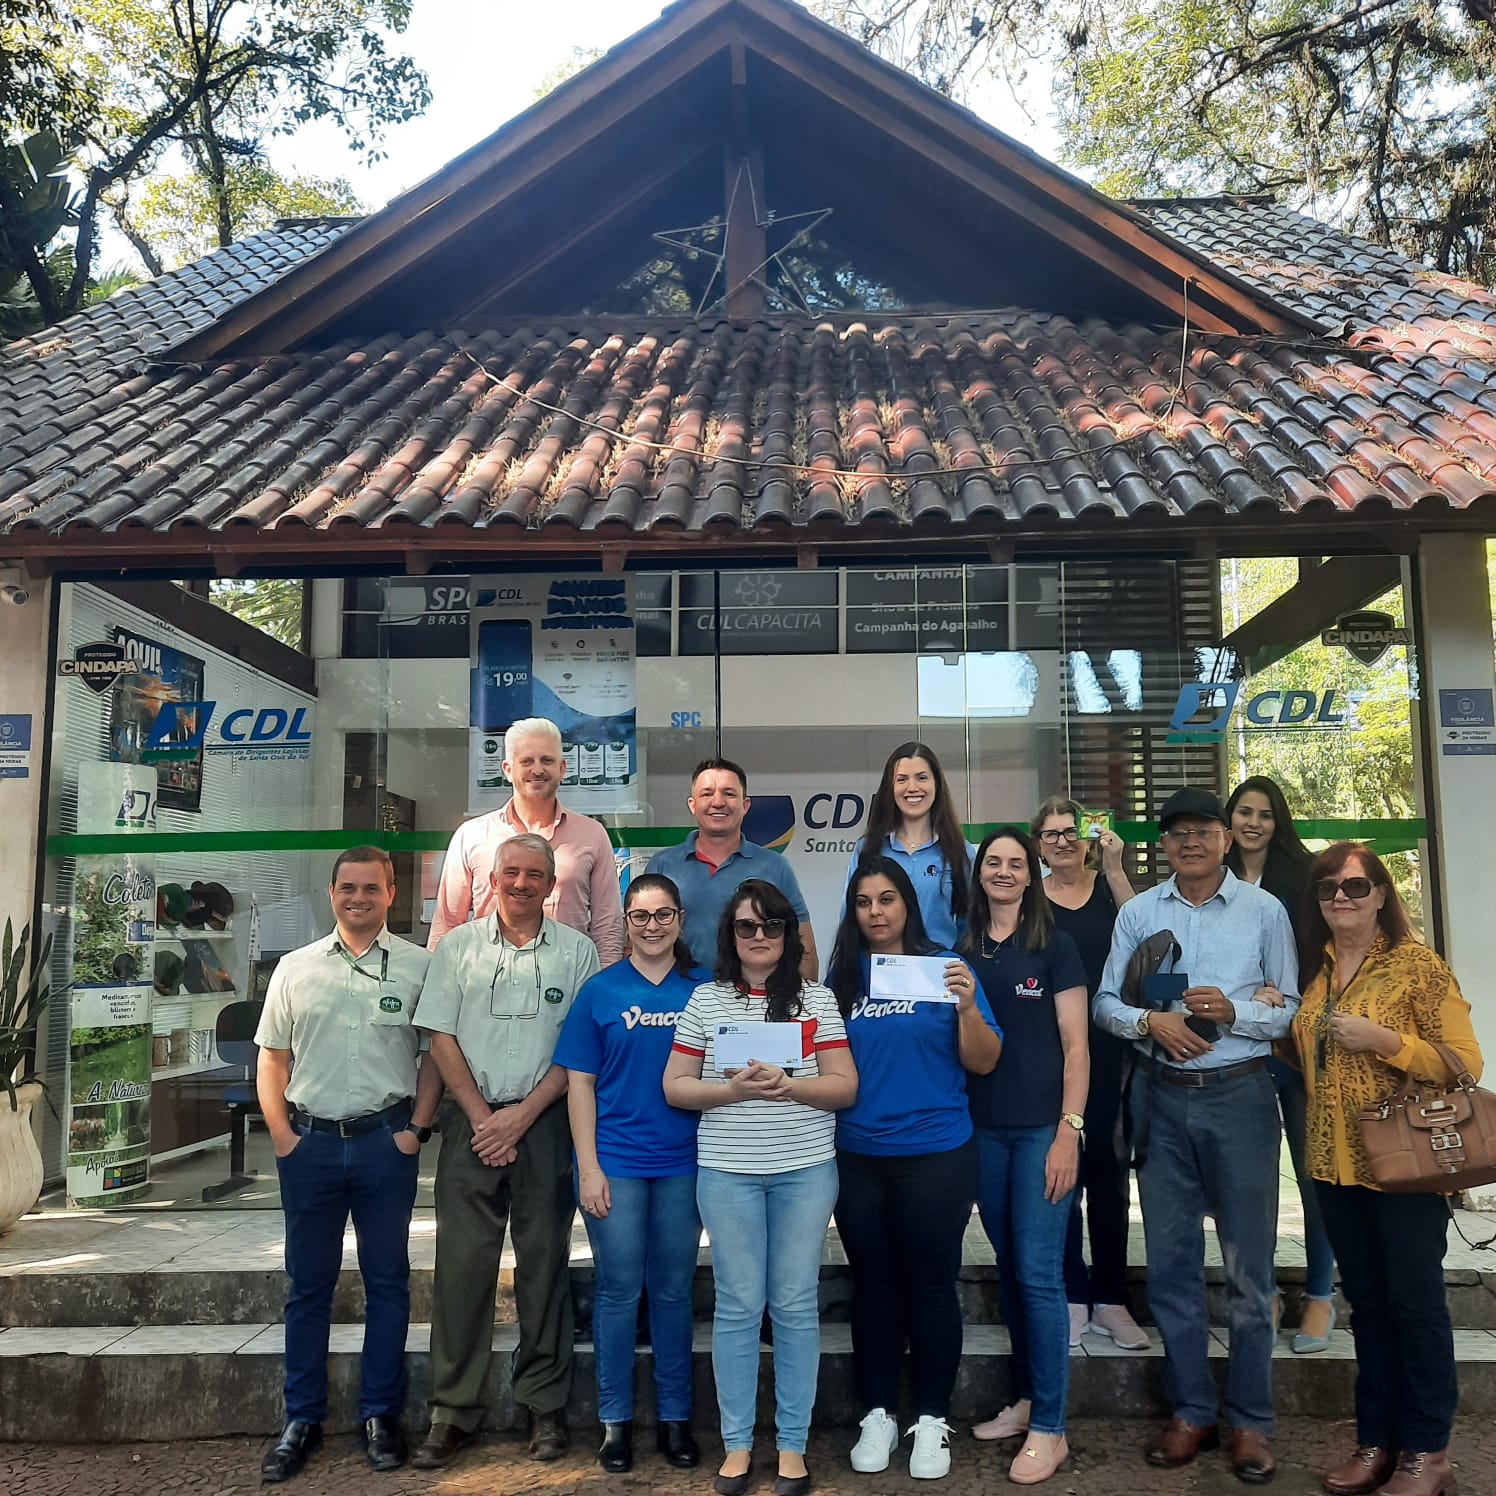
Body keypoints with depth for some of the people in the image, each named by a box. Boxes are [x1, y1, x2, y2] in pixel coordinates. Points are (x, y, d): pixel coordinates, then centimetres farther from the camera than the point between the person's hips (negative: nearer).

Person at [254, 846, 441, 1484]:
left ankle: (380, 1415, 19)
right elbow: (271, 1057, 9)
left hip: (385, 1141, -1)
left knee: (386, 1281, 6)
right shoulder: (296, 968, 7)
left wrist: (416, 1128, -5)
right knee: (308, 1285, 10)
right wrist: (281, 1134, 0)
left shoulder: (418, 966, 1)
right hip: (309, 1143, 2)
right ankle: (302, 1420, 22)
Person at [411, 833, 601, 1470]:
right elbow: (441, 1038, 4)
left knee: (544, 1261, 4)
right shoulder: (457, 947, 6)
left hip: (543, 1119, -1)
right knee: (461, 1261, 1)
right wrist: (481, 1117, -5)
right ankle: (453, 1411, 12)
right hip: (472, 1117, 1)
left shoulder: (576, 952, 3)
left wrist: (522, 1114, -9)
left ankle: (545, 1406, 16)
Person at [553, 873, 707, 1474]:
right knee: (619, 1290, 5)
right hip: (615, 1161, -1)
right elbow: (580, 1084, 0)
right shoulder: (600, 991, 0)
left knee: (673, 1290, 10)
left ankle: (674, 1417, 23)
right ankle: (615, 1420, 20)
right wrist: (588, 1167, -6)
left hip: (683, 1161, 1)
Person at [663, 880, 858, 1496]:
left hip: (805, 1169, 0)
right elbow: (675, 1086, 2)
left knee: (795, 1305, 6)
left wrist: (790, 1086, -16)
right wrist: (732, 1089, -14)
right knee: (738, 1305, 6)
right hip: (727, 1171, 0)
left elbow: (845, 1087, 1)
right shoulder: (705, 1000, 4)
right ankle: (737, 1444, 19)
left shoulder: (816, 999, 3)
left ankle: (792, 1444, 19)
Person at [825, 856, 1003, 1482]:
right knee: (872, 1286, 13)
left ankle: (932, 1418, 22)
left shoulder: (945, 967, -4)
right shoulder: (841, 977, 3)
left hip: (935, 1156, -2)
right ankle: (877, 1414, 27)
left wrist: (969, 1007, -21)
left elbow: (983, 1063, -6)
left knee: (930, 1286, 6)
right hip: (857, 1159, 2)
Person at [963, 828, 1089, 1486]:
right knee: (1008, 1268, 13)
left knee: (1038, 1274, -3)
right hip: (983, 1129, 4)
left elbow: (1075, 1046, -5)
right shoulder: (960, 948, 7)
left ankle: (1049, 1430, 7)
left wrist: (1069, 1131, -11)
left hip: (1042, 1128, -4)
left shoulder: (1054, 946, -3)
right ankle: (1026, 1399, 28)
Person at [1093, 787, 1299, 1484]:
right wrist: (1152, 1020, -13)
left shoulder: (1265, 911, 1)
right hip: (1161, 1096, 2)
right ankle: (1191, 1413, 24)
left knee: (1248, 1264, 5)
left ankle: (1251, 1421, 20)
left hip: (1240, 1095, -2)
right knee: (1169, 1262, 10)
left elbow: (1290, 1008, 0)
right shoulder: (1137, 912, 6)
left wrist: (1233, 1011, -18)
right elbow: (1105, 1002, 6)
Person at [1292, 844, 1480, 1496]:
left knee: (1414, 1301, 4)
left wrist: (1384, 1041, -22)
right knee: (1365, 1301, 14)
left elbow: (1465, 1063, -11)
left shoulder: (1418, 965, -9)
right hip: (1334, 1163, 6)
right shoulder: (1313, 967, 9)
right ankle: (1377, 1440, 26)